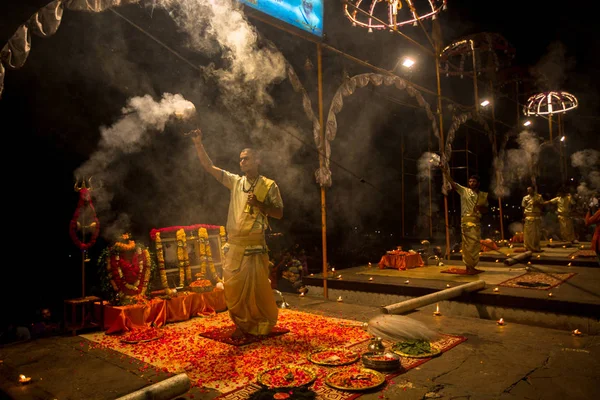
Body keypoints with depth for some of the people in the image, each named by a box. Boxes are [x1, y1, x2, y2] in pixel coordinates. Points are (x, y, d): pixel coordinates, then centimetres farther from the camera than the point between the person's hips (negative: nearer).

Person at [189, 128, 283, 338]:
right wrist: (198, 143, -3)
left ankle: (263, 326, 22)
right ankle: (242, 325, 24)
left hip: (254, 246, -4)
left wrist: (259, 204, -16)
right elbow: (209, 166, 7)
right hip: (233, 245, 4)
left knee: (257, 288, 3)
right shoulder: (235, 181, 9)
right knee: (233, 288, 8)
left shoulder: (269, 186, 0)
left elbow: (279, 213, -1)